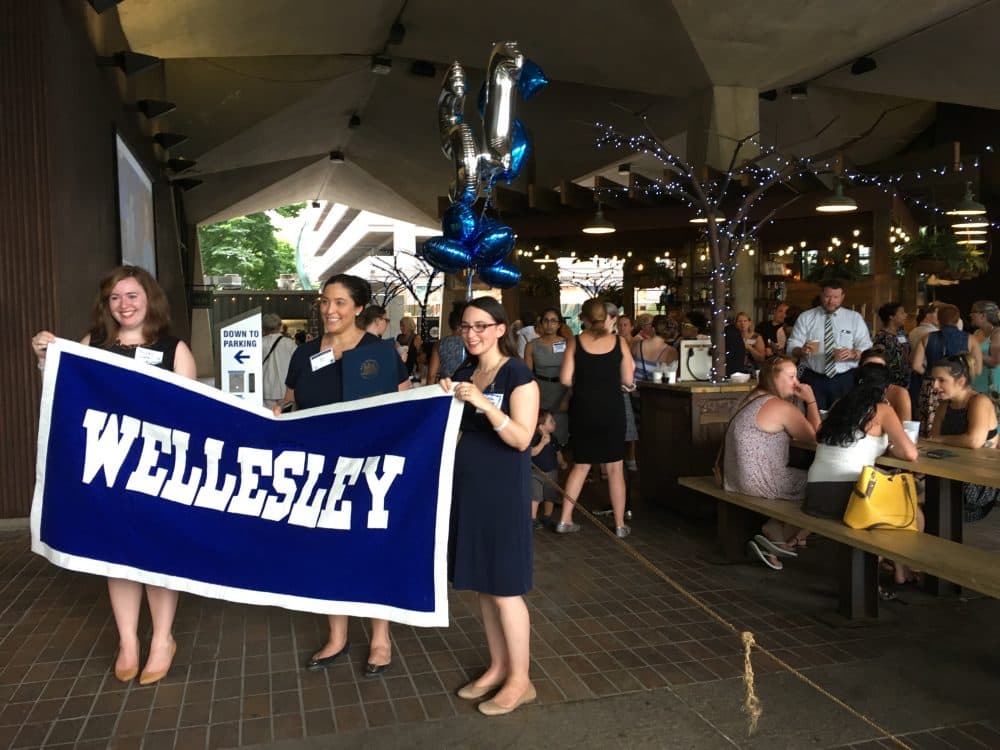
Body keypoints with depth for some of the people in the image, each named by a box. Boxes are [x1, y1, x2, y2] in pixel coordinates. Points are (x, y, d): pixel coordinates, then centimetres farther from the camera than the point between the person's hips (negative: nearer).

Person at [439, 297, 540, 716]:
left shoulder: (517, 374, -11)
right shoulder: (463, 373, 10)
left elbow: (521, 438, -19)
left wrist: (485, 404, -29)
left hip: (504, 491, -7)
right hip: (468, 486, 7)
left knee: (505, 588, 0)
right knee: (483, 585, 14)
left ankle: (520, 680, 14)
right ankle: (498, 667, 28)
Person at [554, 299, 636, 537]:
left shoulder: (575, 342, -4)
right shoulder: (618, 342, -3)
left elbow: (566, 379, -8)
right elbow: (628, 380, -2)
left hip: (583, 408, 1)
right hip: (612, 410, -1)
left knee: (581, 465, 15)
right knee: (615, 467, 9)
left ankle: (565, 520, 16)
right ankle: (620, 525, 16)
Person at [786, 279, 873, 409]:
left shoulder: (855, 318, 7)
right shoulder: (805, 317, 5)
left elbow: (866, 349, 2)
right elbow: (792, 347, -1)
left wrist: (853, 353, -20)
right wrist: (801, 350, -23)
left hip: (845, 380, 1)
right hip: (813, 379, 0)